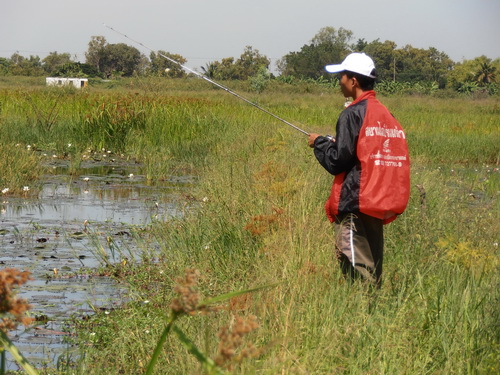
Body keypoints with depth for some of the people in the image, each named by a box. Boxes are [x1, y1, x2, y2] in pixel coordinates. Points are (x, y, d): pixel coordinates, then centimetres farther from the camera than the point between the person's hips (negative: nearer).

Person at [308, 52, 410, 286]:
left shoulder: (353, 114, -12)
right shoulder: (385, 114, 11)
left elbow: (337, 161, -13)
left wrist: (319, 142, 5)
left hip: (355, 203, -8)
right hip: (380, 203, 8)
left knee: (355, 267, -7)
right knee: (372, 269, 13)